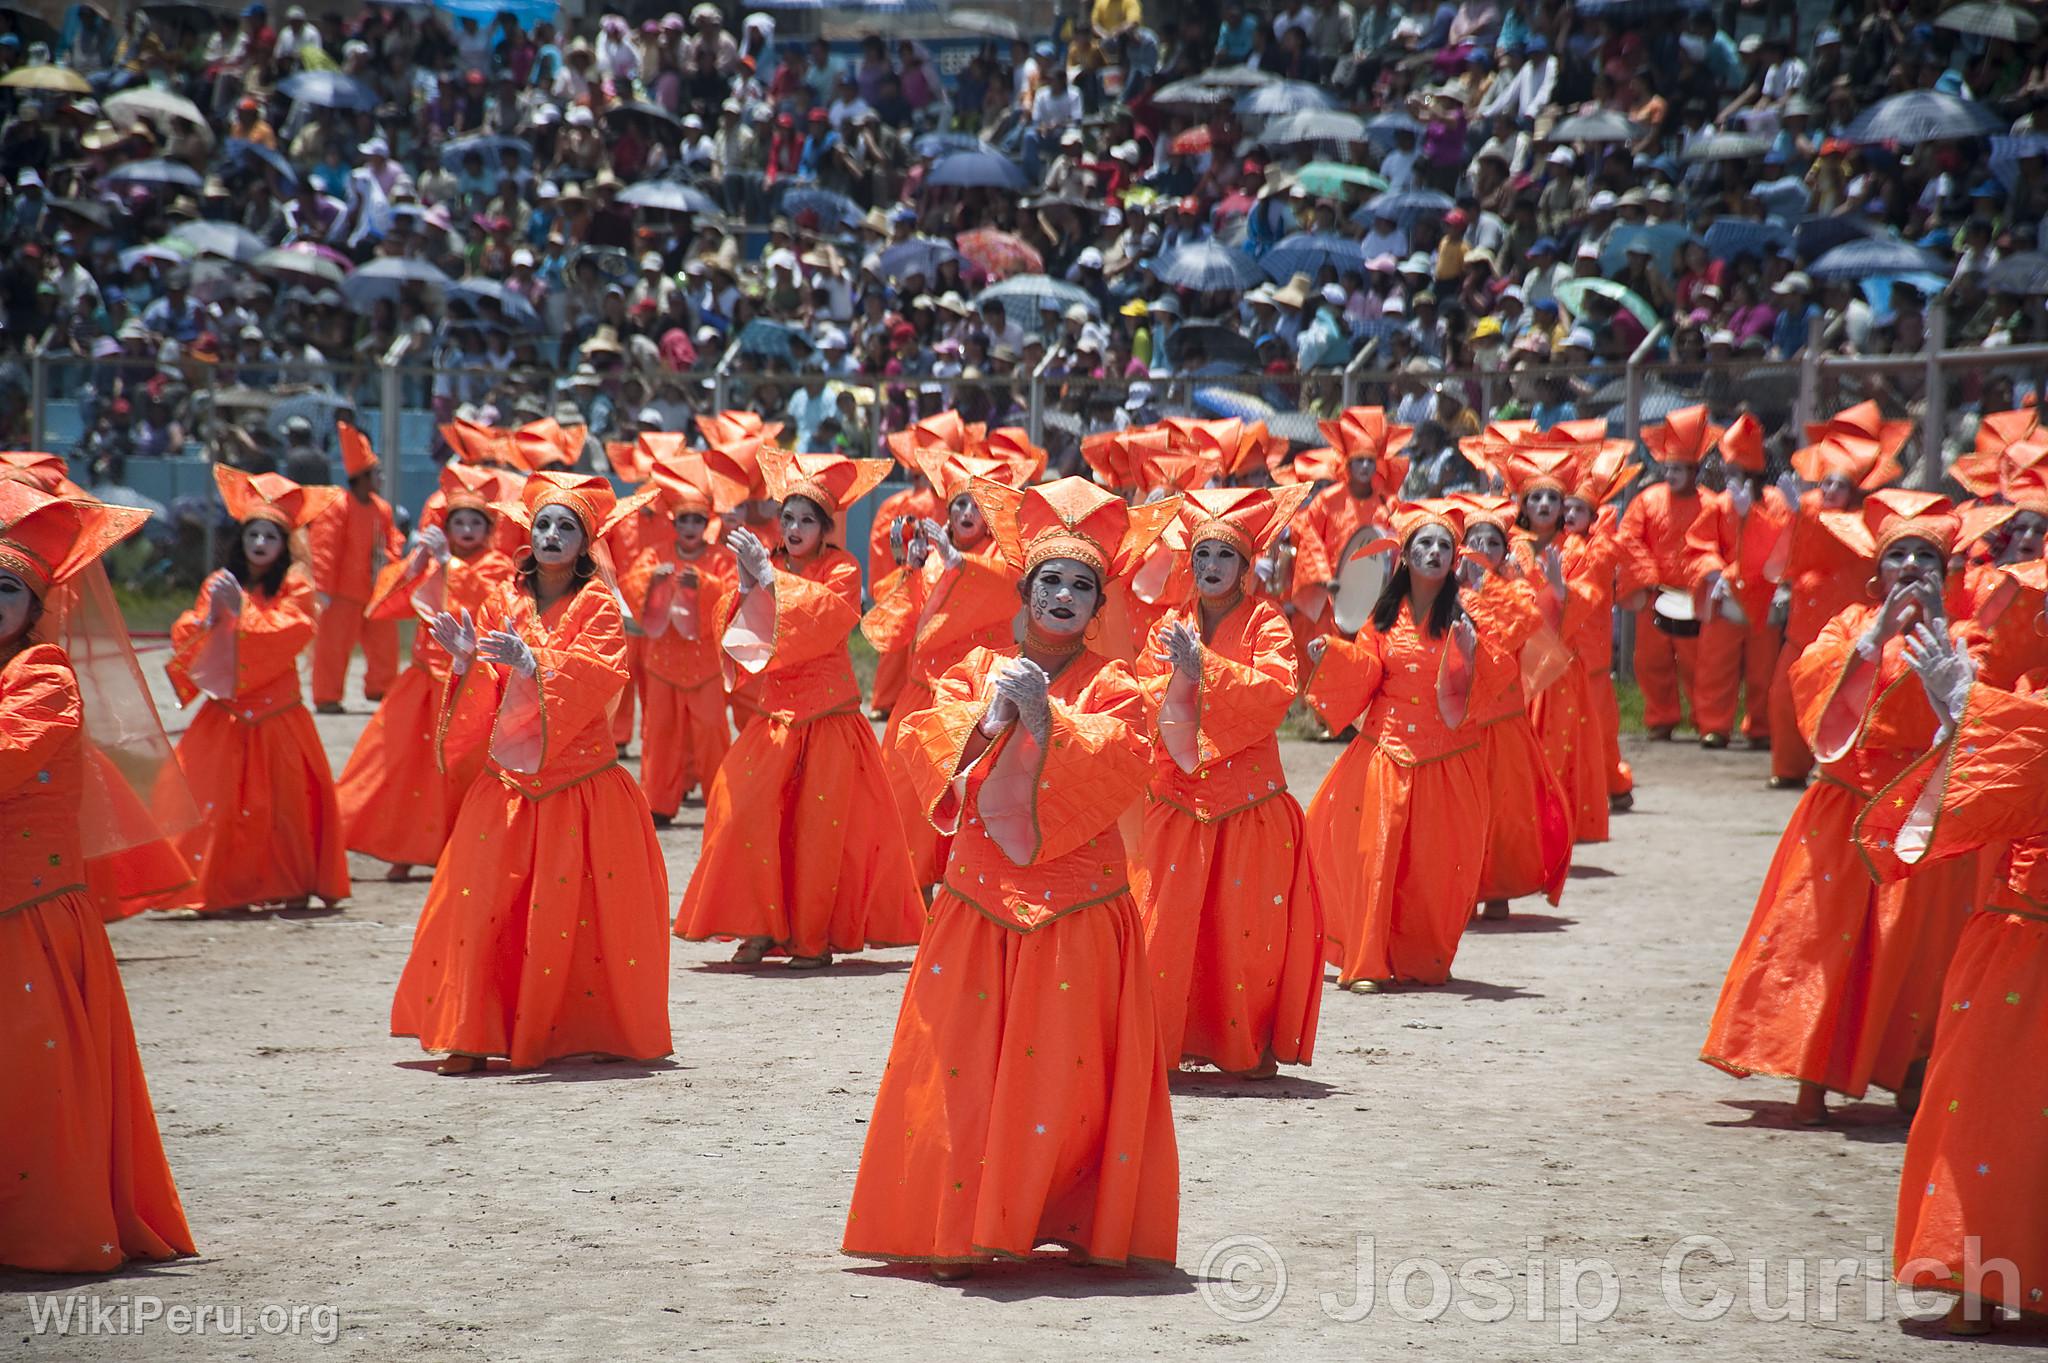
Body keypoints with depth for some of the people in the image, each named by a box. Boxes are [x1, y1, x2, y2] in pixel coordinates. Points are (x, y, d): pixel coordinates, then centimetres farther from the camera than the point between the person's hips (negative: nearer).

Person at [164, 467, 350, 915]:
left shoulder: (294, 587, 0)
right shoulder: (219, 584, 9)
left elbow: (293, 632, -16)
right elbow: (184, 638, 5)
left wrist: (241, 611, -22)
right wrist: (209, 617, -15)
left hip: (276, 711, -2)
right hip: (225, 712, 2)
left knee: (287, 799, -1)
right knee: (213, 797, -5)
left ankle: (296, 886, 9)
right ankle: (213, 888, 1)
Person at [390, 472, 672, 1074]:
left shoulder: (597, 605, 1)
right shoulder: (505, 601, 11)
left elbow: (600, 674, -17)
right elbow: (487, 696, 10)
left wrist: (530, 661, -29)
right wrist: (466, 658, -10)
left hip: (582, 785, -3)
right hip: (510, 781, 3)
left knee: (582, 908, -4)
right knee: (481, 903, -7)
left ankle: (601, 1030, 11)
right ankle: (471, 1035, -4)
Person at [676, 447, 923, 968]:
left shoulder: (842, 570, -1)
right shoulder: (768, 570, 10)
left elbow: (826, 614, -22)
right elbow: (737, 636, 5)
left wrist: (768, 575, -22)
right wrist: (745, 583, -10)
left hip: (828, 723, -3)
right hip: (771, 718, 3)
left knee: (821, 828, -4)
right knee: (746, 815, -10)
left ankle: (816, 938, 7)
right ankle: (760, 929, 1)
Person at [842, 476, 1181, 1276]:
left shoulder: (1111, 687, 5)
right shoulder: (976, 671, 11)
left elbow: (1119, 767, -13)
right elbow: (928, 752, -3)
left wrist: (1046, 716, -20)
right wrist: (986, 718, -18)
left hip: (1080, 909, -1)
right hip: (982, 902, 1)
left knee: (1067, 1067, -3)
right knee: (966, 1065, -3)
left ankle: (1081, 1223, 6)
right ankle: (959, 1230, 1)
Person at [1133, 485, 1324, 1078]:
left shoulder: (1265, 621, 1)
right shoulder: (1170, 626, 11)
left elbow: (1276, 690, -14)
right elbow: (1143, 699, 3)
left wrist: (1204, 664, -21)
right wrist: (1178, 675, -16)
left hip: (1249, 801, -2)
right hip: (1176, 800, 2)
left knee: (1249, 927, -3)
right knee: (1165, 921, -3)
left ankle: (1250, 1045, 10)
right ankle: (1164, 1039, 8)